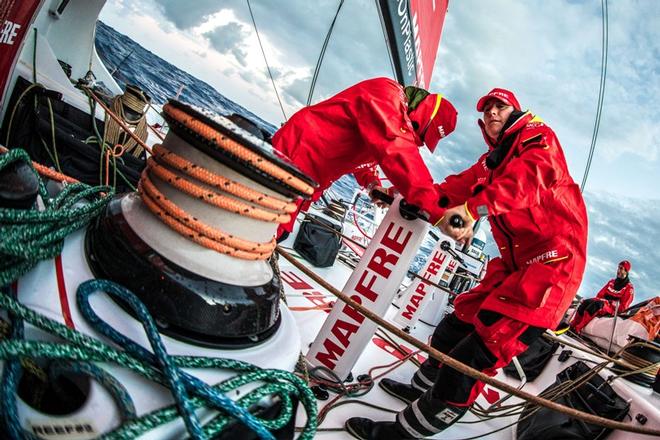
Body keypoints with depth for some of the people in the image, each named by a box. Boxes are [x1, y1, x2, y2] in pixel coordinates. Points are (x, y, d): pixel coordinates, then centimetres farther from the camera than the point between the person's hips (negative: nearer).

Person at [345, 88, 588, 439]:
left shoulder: (537, 138, -2)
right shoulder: (491, 161, 22)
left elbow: (525, 179, -22)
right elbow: (458, 187, 12)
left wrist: (473, 207, -38)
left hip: (553, 259, -8)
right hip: (515, 265, 8)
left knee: (480, 347, -16)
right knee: (457, 324, 13)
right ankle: (422, 389, 37)